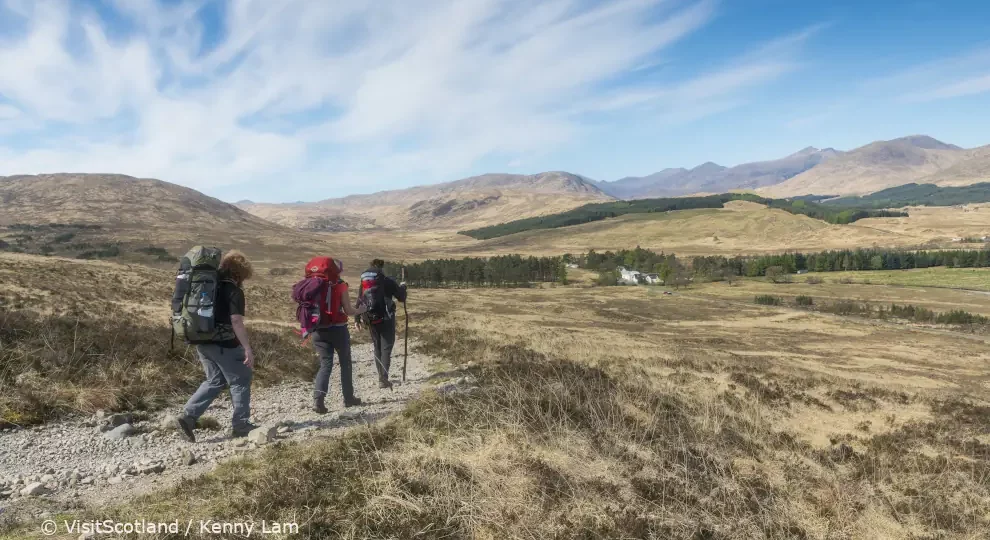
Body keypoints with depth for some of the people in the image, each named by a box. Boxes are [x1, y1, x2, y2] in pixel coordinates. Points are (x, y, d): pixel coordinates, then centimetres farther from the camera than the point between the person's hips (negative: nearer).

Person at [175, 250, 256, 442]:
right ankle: (241, 425, 11)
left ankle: (188, 417, 8)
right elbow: (236, 322, -21)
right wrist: (248, 348, -20)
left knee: (215, 381, 19)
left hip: (203, 342, 8)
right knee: (240, 381, 6)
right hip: (225, 345, -8)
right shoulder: (234, 291, -12)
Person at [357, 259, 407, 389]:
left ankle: (381, 377, 20)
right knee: (386, 348, -2)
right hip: (386, 318, -5)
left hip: (371, 319, 5)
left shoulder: (363, 281, 7)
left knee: (377, 348, 16)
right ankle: (384, 379, -11)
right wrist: (402, 287, 17)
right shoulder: (387, 281, -7)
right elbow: (401, 297, -3)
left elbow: (359, 301, 9)